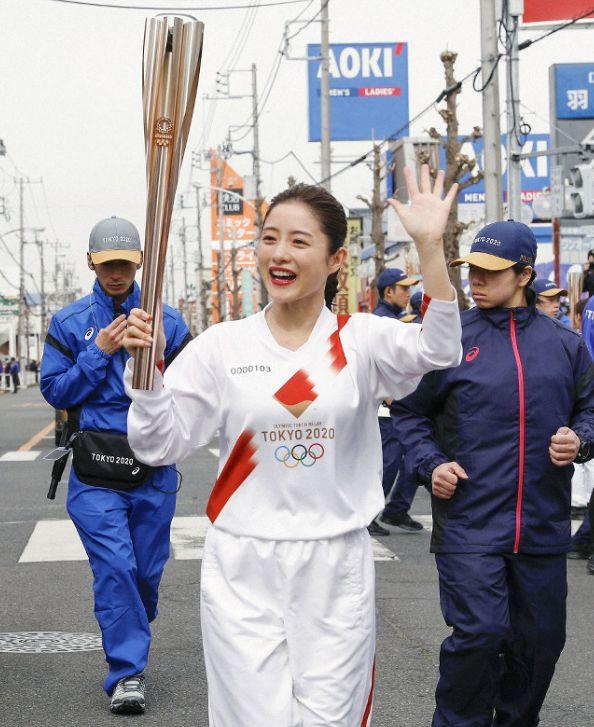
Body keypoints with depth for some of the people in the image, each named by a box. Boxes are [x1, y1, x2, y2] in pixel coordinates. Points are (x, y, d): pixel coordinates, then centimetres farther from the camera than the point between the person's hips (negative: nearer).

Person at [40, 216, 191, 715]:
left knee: (147, 569, 9)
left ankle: (130, 648, 35)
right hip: (95, 470, -1)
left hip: (153, 467, 2)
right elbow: (54, 391, 1)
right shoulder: (70, 323, 5)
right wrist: (99, 354, -9)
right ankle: (127, 672, -3)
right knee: (114, 567, -10)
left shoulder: (167, 321, 6)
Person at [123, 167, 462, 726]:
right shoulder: (221, 346, 1)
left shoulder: (362, 340, -1)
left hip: (336, 574, 0)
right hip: (242, 572, 0)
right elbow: (159, 444, 0)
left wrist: (430, 246, -31)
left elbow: (438, 350, -21)